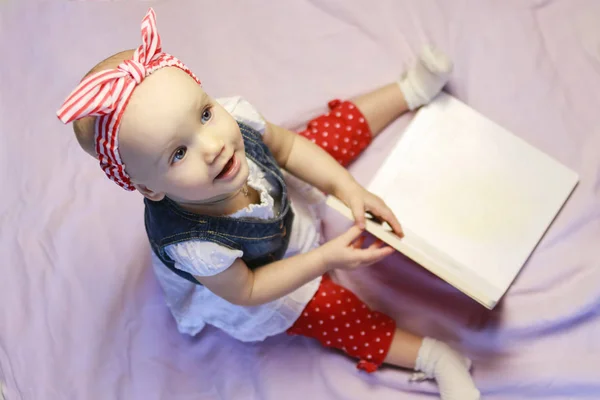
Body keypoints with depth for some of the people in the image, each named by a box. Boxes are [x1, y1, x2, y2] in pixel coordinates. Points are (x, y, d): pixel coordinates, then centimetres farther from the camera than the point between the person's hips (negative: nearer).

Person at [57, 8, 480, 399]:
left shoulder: (232, 117, -37)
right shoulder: (194, 245, -48)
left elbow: (287, 145, -13)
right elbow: (245, 291, -27)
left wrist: (348, 188, -22)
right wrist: (325, 259, -33)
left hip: (283, 192, 5)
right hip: (253, 275, -4)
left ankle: (410, 89, 34)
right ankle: (432, 356, 16)